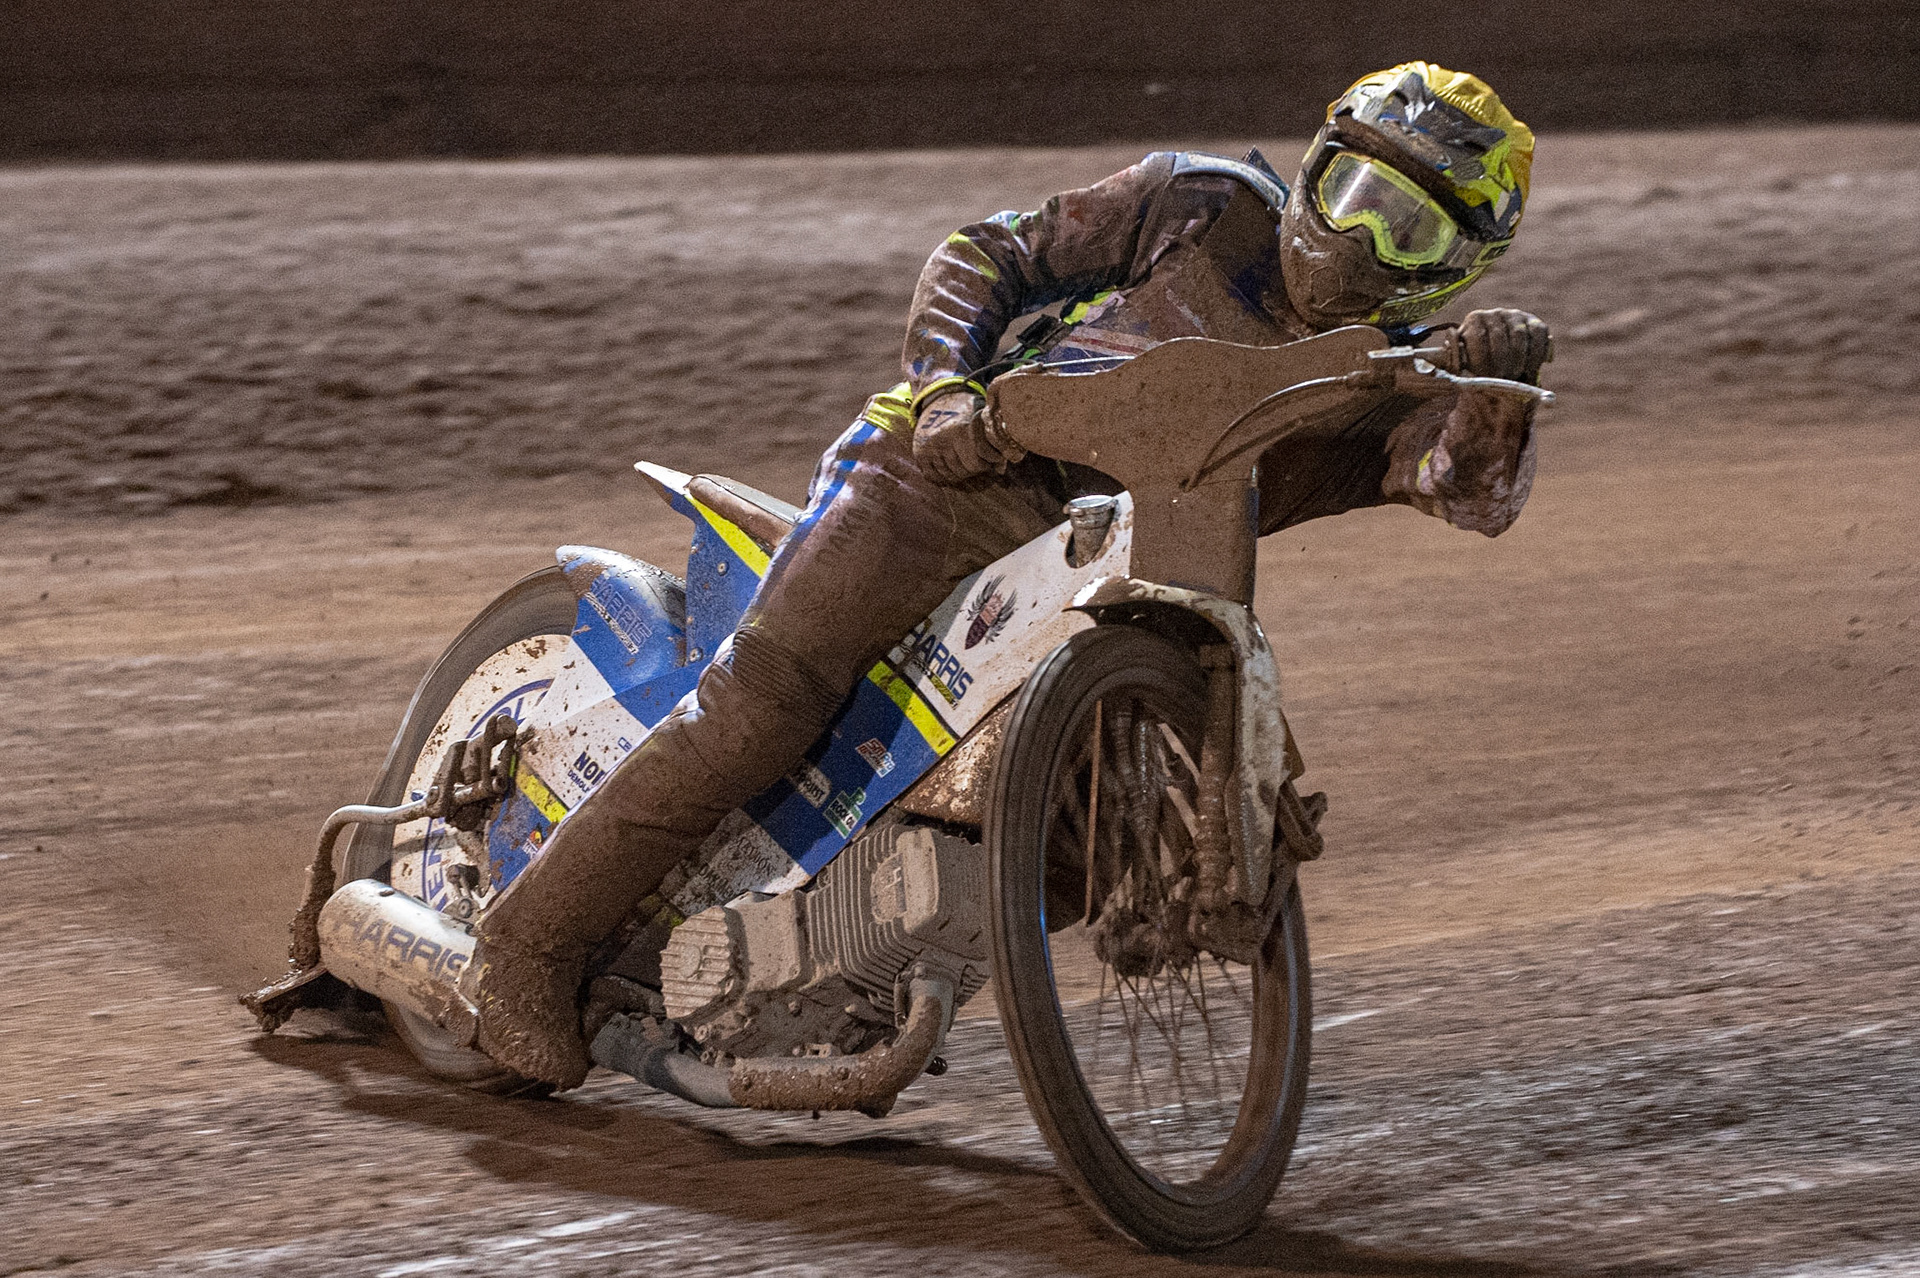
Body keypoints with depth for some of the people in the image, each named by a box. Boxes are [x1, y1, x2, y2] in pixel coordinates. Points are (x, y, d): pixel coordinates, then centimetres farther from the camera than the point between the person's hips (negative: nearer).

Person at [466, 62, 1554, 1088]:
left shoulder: (1379, 384, 12)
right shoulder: (1206, 205, 7)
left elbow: (1472, 488, -8)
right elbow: (986, 256, 7)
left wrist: (1495, 384, -29)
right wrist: (946, 385, -12)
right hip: (951, 472, -4)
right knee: (763, 704, -20)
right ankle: (536, 938, -13)